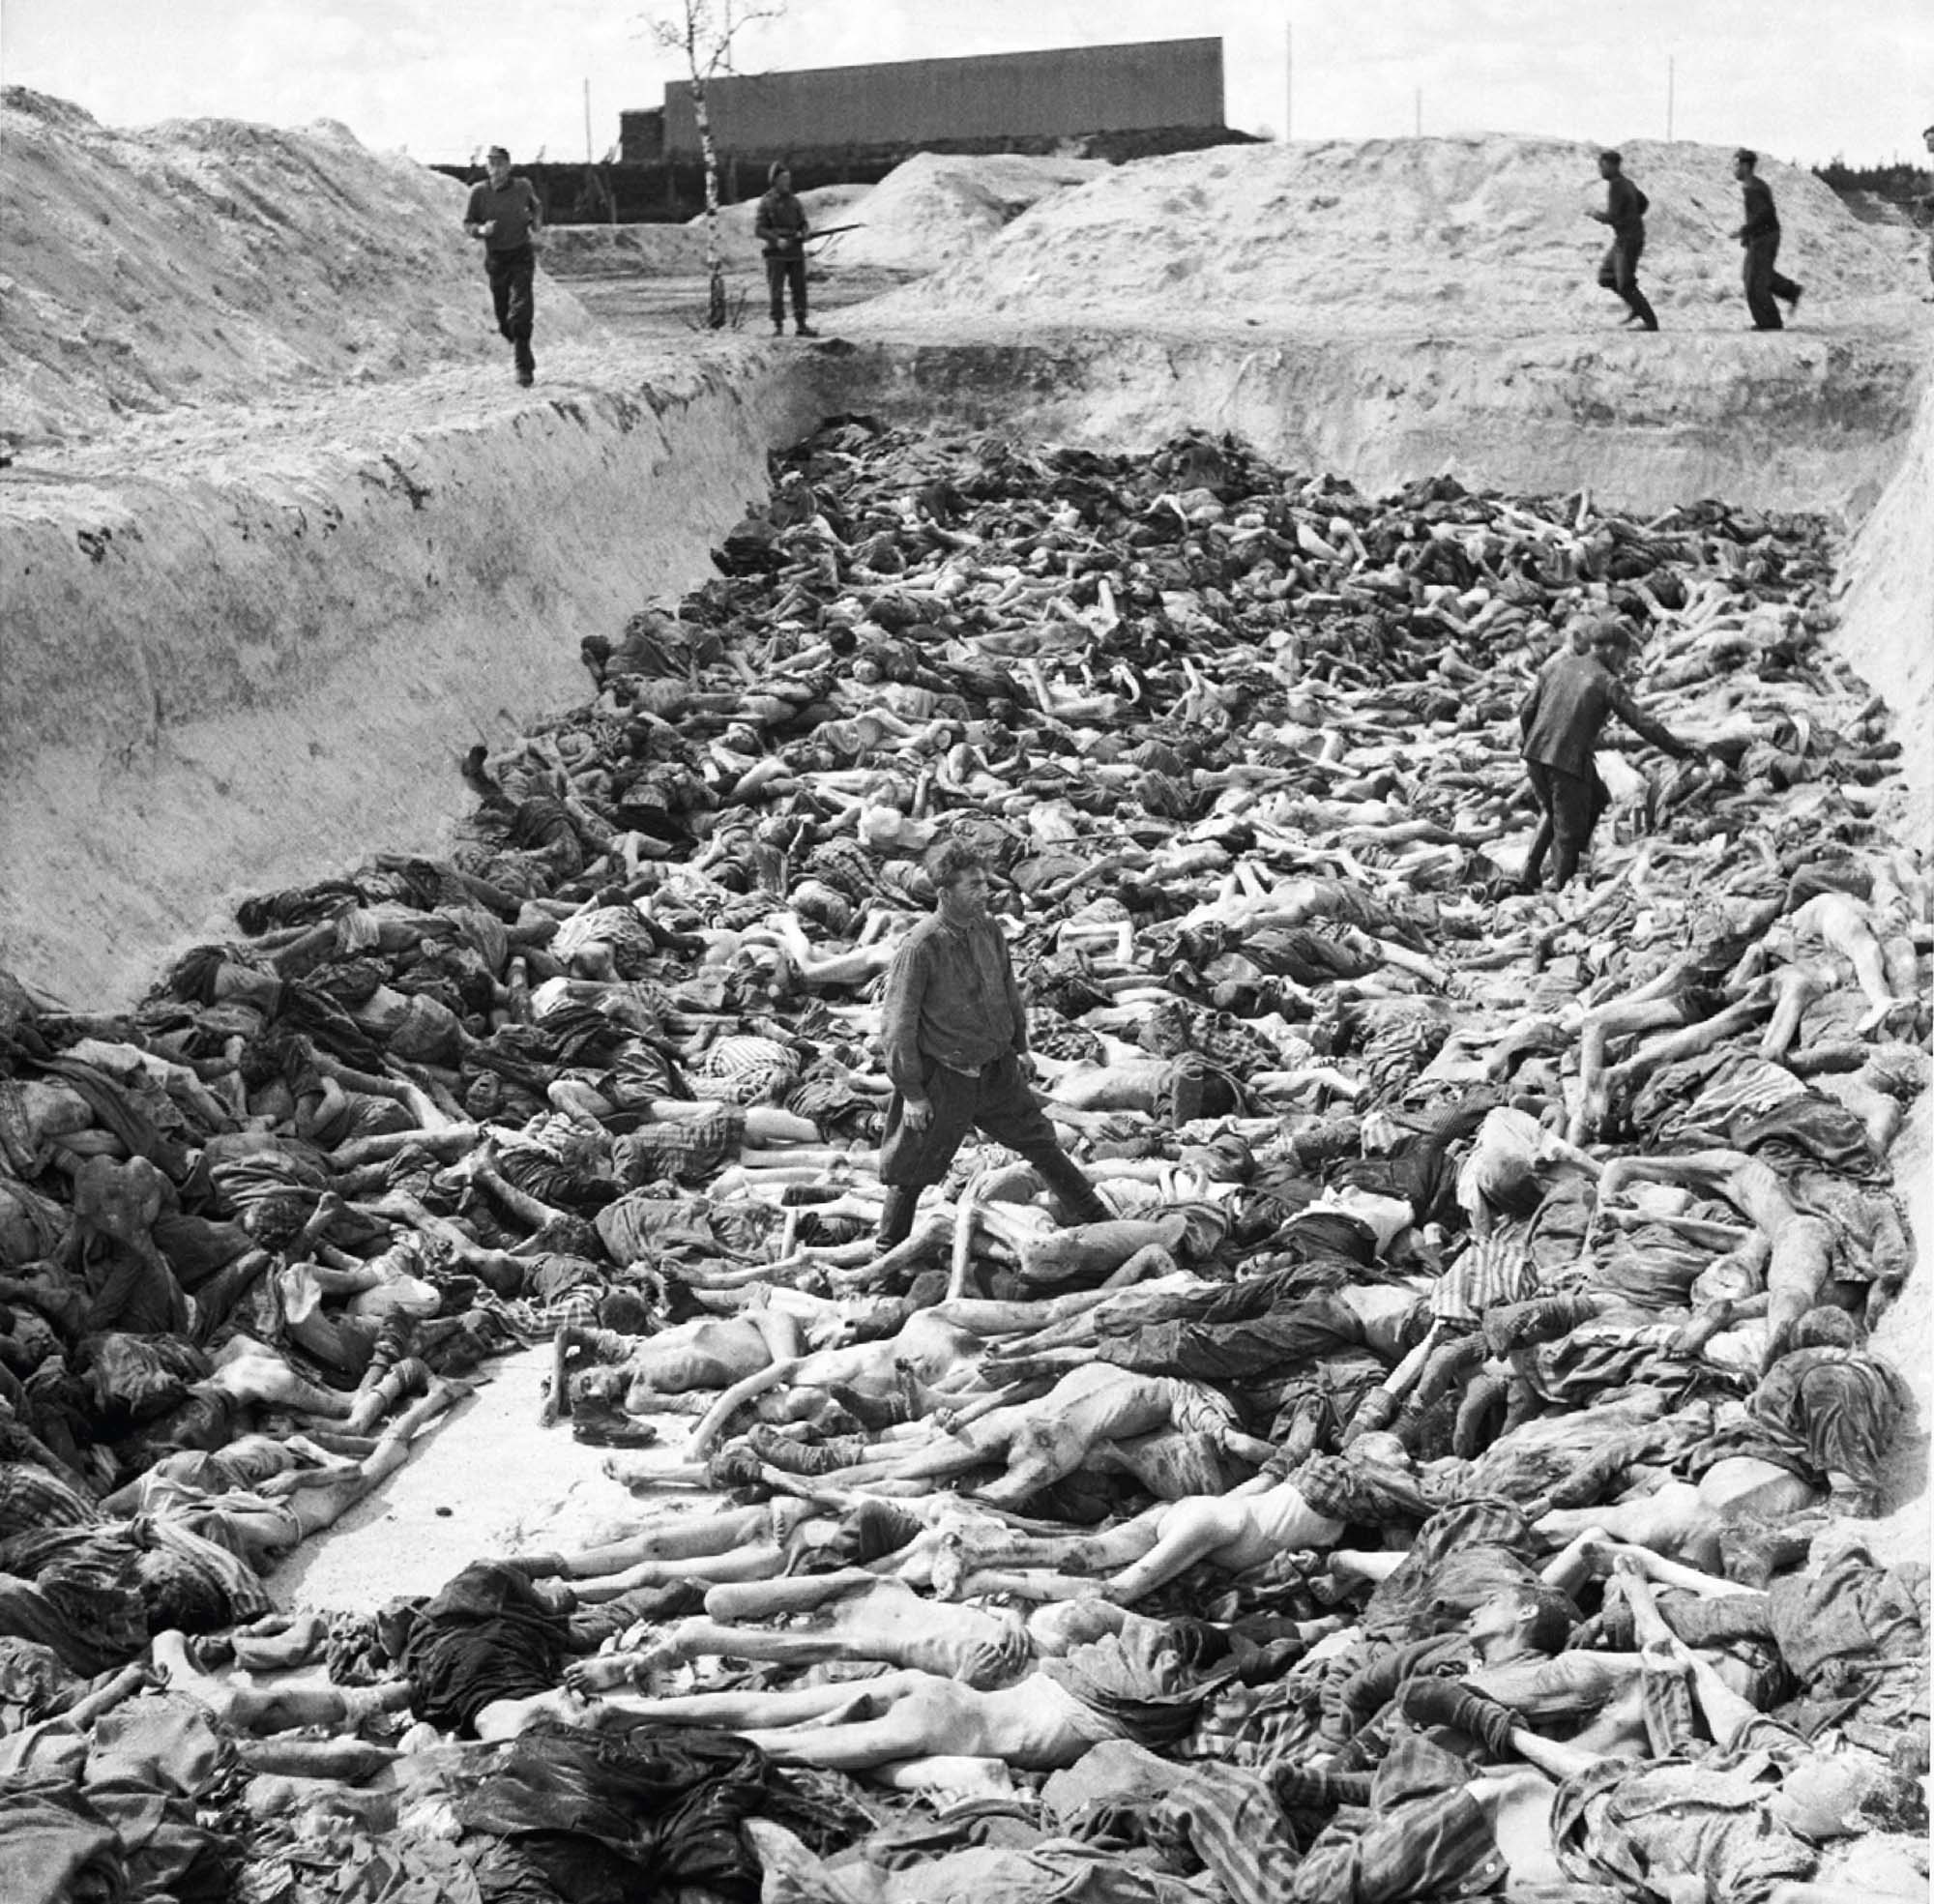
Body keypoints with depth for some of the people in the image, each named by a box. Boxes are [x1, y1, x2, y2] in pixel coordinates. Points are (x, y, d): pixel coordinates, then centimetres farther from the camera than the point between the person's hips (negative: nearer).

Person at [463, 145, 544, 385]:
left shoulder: (523, 187, -3)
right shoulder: (479, 192, -6)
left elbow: (536, 206, 19)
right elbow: (467, 223, 1)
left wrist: (537, 229, 5)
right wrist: (480, 230, -19)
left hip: (521, 255, -1)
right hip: (495, 259, 1)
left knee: (520, 310, -16)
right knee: (503, 316, 7)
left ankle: (524, 367, -13)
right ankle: (524, 357, 34)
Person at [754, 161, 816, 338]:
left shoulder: (794, 202, 11)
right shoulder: (767, 202, -2)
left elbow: (803, 223, 19)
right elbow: (758, 230, -5)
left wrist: (802, 233, -5)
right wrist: (776, 239, -19)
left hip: (796, 252, 4)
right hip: (776, 254, -4)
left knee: (800, 289, 1)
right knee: (777, 291, -2)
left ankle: (801, 325, 5)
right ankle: (778, 326, 2)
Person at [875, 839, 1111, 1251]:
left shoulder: (988, 931, -2)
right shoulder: (920, 947, -21)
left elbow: (1009, 992, 15)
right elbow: (898, 1026, -17)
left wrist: (1019, 1046, 19)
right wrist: (911, 1092, -14)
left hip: (998, 1072, 5)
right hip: (945, 1079, -5)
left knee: (1041, 1143, 14)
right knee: (910, 1173, 8)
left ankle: (1097, 1219, 26)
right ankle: (889, 1255, 27)